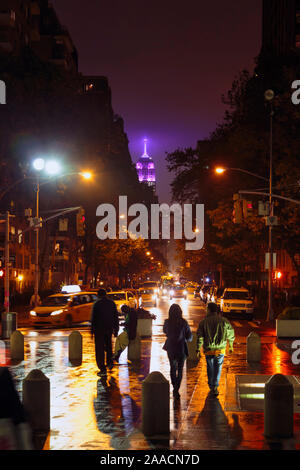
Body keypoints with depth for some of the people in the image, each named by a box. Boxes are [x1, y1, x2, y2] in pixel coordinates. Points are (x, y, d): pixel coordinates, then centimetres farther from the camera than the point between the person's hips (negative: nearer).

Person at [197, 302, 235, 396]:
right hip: (220, 350, 0)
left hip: (209, 350, 0)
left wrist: (198, 350, -1)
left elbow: (200, 337, -6)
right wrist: (231, 346, 21)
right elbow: (231, 334, 8)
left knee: (210, 369, 15)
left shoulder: (203, 322, -4)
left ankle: (211, 387, 20)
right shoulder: (224, 321, 0)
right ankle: (215, 387, -3)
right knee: (218, 368, 8)